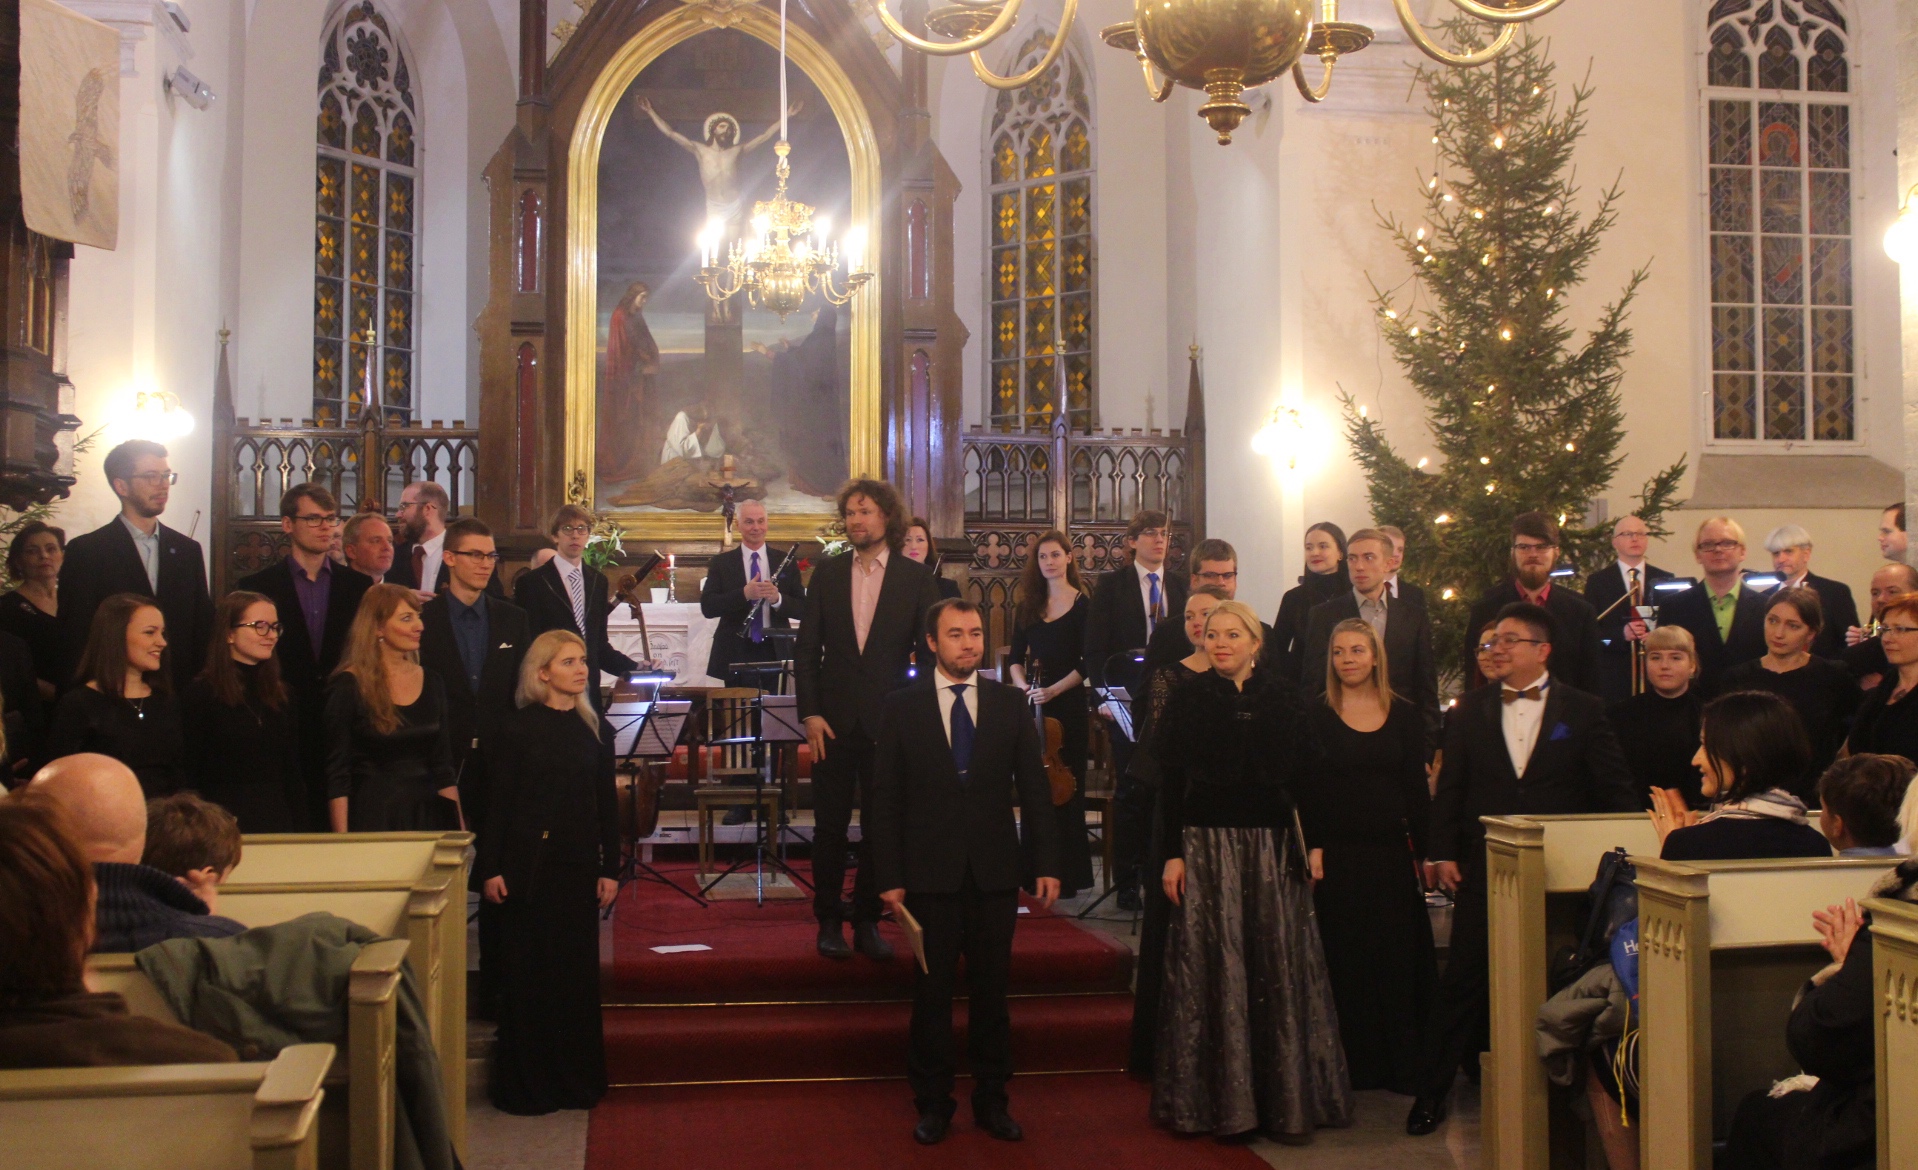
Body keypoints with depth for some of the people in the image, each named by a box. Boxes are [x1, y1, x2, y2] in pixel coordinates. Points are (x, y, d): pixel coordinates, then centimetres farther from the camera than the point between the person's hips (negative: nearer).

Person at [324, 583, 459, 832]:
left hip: (427, 814, 5)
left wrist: (458, 830, 5)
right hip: (373, 818, -5)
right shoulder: (349, 687, -8)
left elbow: (443, 768, 11)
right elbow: (337, 775, -8)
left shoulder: (431, 683, 7)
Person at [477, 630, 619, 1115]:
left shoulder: (594, 730, 7)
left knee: (579, 970, 6)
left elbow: (607, 803, 8)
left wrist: (610, 869, 4)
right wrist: (491, 869, -9)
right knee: (528, 972, 2)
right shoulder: (514, 730, -4)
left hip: (579, 866, 4)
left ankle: (576, 1078, 18)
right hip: (528, 866, -3)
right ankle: (525, 1084, 13)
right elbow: (496, 804, -4)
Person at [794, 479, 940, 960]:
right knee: (830, 826, 5)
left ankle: (867, 923, 17)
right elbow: (807, 648, 4)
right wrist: (810, 712, -4)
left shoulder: (915, 577, 1)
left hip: (889, 721, -1)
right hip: (834, 719, 1)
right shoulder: (827, 573, 5)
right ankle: (828, 922, 16)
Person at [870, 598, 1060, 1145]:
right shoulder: (902, 707, 0)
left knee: (991, 989, 9)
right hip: (930, 873, -1)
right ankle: (933, 1104, 19)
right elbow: (886, 798, -1)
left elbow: (1034, 788, 4)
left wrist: (1046, 863, -2)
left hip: (994, 873, 1)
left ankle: (991, 1101, 21)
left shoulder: (1010, 703, 5)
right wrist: (889, 877, -6)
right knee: (932, 992, 6)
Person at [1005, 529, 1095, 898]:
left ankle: (1066, 875, 4)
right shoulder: (1028, 606, 11)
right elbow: (1016, 658, 11)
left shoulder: (1083, 605, -2)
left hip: (1068, 704, -4)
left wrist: (1055, 689, -18)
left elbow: (1087, 662, -7)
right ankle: (1035, 872, 12)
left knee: (1064, 788, -2)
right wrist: (1022, 684, -8)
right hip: (1032, 704, 4)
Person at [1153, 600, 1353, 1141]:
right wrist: (1173, 854, -5)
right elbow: (1170, 784, 1)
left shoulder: (1283, 696, 6)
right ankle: (1224, 1100, 10)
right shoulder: (1189, 699, 3)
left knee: (1280, 967, 3)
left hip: (1274, 847, 1)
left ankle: (1287, 1098, 14)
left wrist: (1313, 844, -1)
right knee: (1215, 968, 1)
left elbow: (1305, 774, 6)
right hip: (1208, 846, -1)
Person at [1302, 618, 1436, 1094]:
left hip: (1392, 855, 2)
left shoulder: (1406, 717, 6)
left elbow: (1417, 790, 7)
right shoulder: (1316, 716, 1)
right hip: (1337, 857, -2)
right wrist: (1310, 849, -12)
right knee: (1345, 962, 3)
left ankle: (1404, 1067, 16)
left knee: (1400, 961, 5)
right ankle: (1355, 1066, 13)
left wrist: (1425, 852, 0)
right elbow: (1305, 790, -3)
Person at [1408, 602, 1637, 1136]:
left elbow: (1616, 790, 2)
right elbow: (1450, 785, 5)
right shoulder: (1471, 708, 6)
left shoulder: (1583, 709, 1)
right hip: (1484, 868, 1)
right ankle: (1432, 1090, 9)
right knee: (1463, 980, 0)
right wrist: (1443, 852, -2)